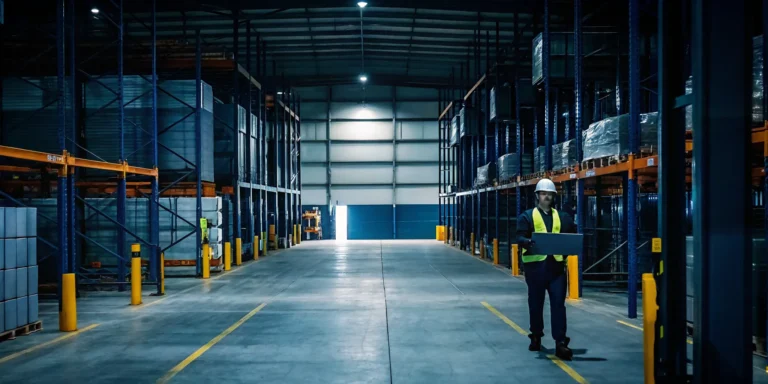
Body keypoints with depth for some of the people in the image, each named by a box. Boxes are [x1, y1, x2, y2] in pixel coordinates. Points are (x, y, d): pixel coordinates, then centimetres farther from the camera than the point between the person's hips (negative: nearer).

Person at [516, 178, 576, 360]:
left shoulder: (562, 217, 14)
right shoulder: (527, 216, 5)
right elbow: (520, 237, -6)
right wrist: (528, 242, -29)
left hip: (556, 264, 1)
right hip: (535, 264, -1)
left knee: (558, 303, -5)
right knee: (536, 303, 10)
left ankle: (560, 342, -5)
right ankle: (536, 337, 26)